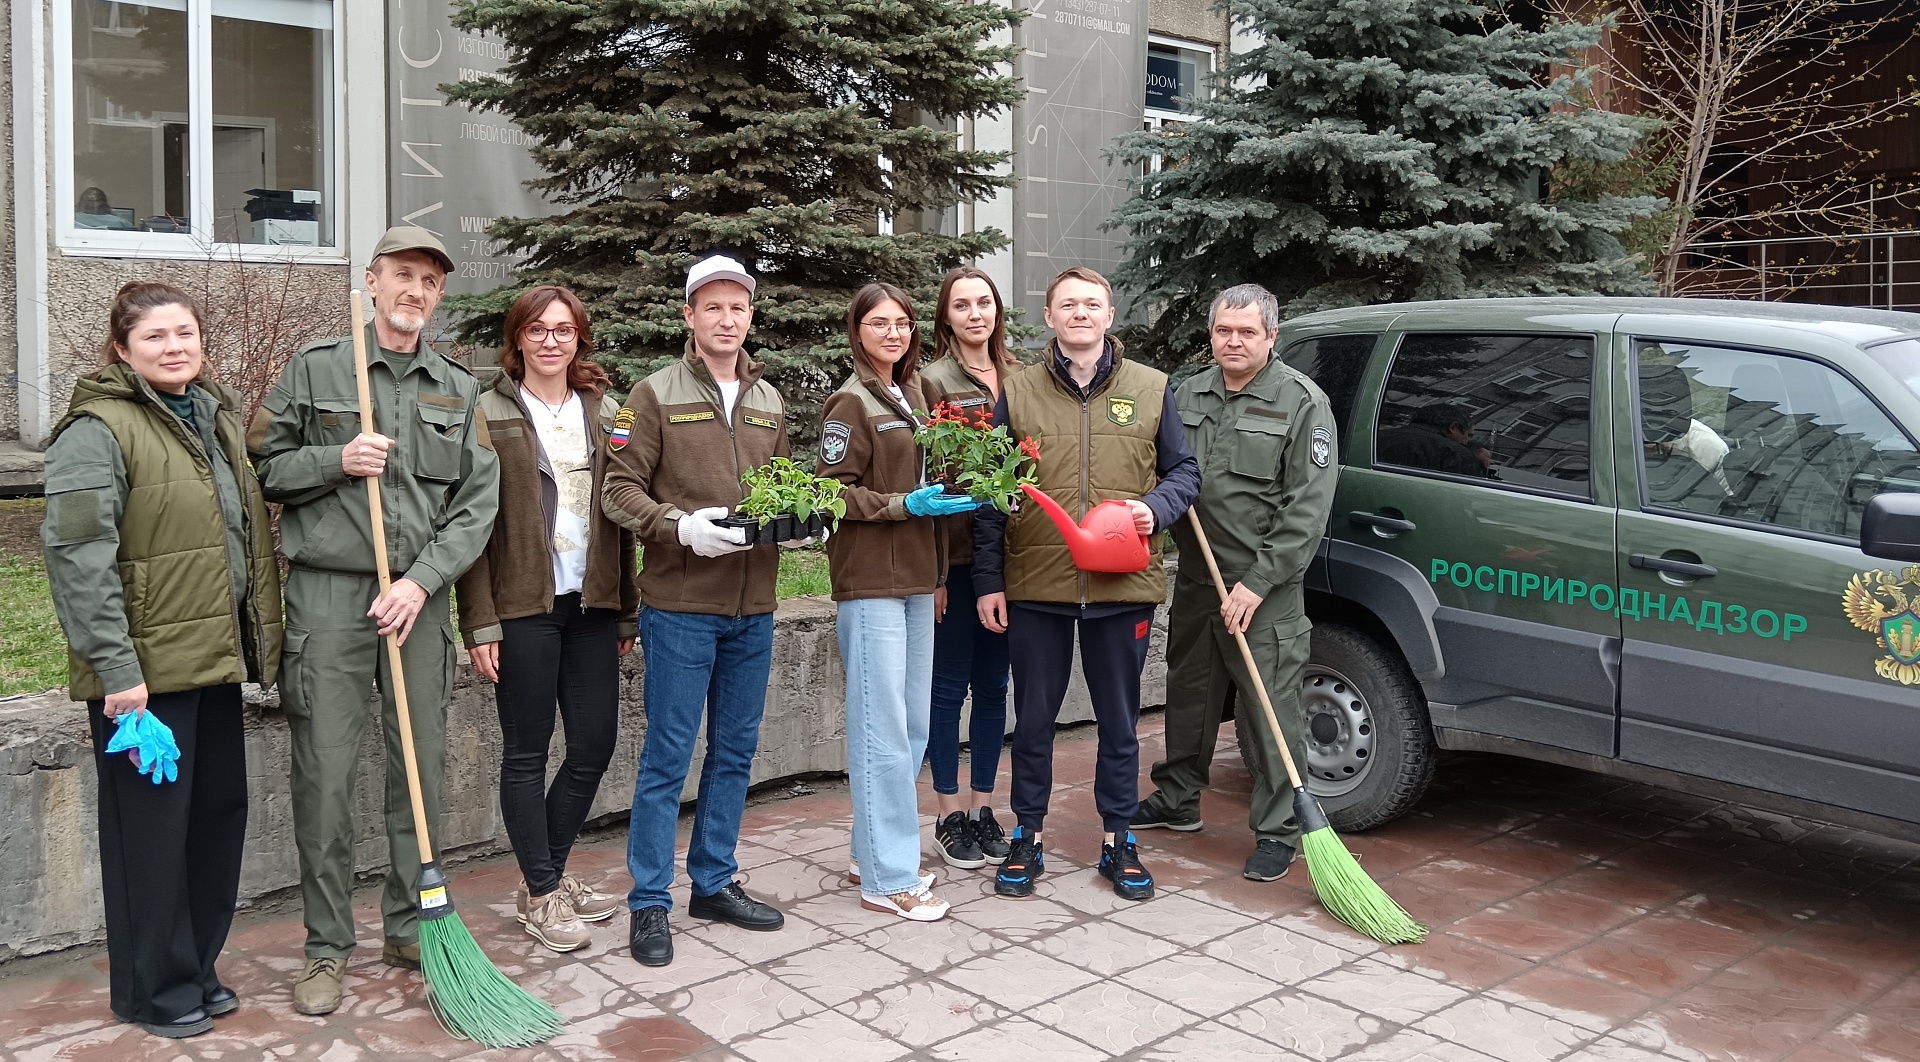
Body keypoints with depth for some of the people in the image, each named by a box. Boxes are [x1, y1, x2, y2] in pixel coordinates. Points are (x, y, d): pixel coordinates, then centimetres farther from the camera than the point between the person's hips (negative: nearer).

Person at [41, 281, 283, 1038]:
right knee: (152, 826, 3)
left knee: (220, 812, 14)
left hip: (214, 658, 8)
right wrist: (116, 669, -21)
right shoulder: (98, 429, -12)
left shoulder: (220, 417, 13)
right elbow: (76, 555, -18)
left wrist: (259, 637, 18)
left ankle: (196, 967, 30)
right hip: (145, 668, -8)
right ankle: (153, 990, 19)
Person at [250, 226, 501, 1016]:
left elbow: (477, 502, 3)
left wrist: (421, 581, -9)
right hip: (329, 594, -3)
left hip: (420, 597, 3)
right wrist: (335, 461, -12)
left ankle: (410, 929, 23)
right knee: (326, 775, -1)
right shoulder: (315, 369, 4)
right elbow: (261, 466, 6)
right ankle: (326, 947, 12)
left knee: (422, 767, 8)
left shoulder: (458, 390, 10)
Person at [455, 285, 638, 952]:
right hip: (523, 606, -4)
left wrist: (627, 613, 10)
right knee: (526, 751, 4)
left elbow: (620, 515, 12)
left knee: (596, 743, 7)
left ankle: (550, 873, 27)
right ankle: (542, 894, 17)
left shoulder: (604, 412, 11)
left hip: (592, 605, 5)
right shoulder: (489, 414, -2)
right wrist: (480, 623, -11)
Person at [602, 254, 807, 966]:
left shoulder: (768, 401, 14)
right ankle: (649, 903, 10)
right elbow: (619, 490, -6)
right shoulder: (655, 395, -2)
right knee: (667, 758, -1)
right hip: (680, 605, -5)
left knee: (735, 752, 13)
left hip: (753, 607, 6)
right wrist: (681, 527, -21)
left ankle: (714, 882, 27)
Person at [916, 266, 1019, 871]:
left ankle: (983, 808, 23)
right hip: (954, 554, -4)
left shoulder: (1018, 378, 10)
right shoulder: (932, 381, -5)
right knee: (950, 685, 4)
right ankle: (951, 816, 16)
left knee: (993, 684, 12)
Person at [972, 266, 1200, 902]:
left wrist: (1156, 507, -11)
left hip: (1124, 587, 1)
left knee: (1120, 720, 11)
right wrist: (989, 581, 0)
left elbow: (1183, 470, 11)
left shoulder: (1151, 388, 5)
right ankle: (1027, 838, 24)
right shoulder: (1017, 394, 4)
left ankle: (1118, 843, 25)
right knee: (1033, 718, 9)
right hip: (1035, 586, 0)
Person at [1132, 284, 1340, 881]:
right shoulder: (1187, 395, 10)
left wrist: (1257, 583, -17)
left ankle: (1277, 832, 8)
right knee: (1189, 694, 18)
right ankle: (1177, 801, 35)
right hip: (1195, 580, 6)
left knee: (1270, 712, -4)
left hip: (1266, 590, -6)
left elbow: (1308, 509, -12)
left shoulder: (1303, 403, -7)